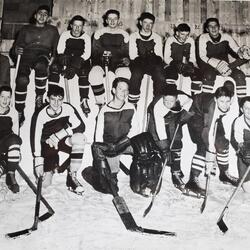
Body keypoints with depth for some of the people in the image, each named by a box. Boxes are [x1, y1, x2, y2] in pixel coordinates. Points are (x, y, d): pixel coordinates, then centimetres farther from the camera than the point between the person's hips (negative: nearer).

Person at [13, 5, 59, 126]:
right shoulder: (25, 29, 26)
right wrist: (17, 50, -4)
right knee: (22, 79, -31)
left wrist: (53, 56, -3)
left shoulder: (52, 30, 23)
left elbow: (57, 47, 16)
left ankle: (40, 95, -21)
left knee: (40, 65, -42)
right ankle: (20, 112, -21)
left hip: (43, 56, -1)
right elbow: (17, 44, 20)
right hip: (26, 56, 1)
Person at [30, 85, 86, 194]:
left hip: (63, 140, 1)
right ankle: (53, 165, 25)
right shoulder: (40, 115, -21)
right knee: (44, 183, -12)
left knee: (79, 137, -33)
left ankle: (72, 176, -20)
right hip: (47, 145, -1)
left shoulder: (68, 108, -17)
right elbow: (35, 139, -19)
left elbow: (81, 126, -21)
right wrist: (38, 163, -24)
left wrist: (59, 135, -27)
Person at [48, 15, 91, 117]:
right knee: (54, 67, -28)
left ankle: (84, 100, -31)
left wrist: (77, 63, -22)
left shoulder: (86, 37, 6)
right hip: (66, 58, 2)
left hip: (81, 60, -1)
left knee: (84, 71, -34)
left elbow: (87, 53, -5)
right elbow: (60, 50, 1)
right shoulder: (65, 35, 9)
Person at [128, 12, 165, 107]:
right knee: (136, 74, -36)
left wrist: (156, 59, -10)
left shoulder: (157, 38, 22)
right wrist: (141, 59, -10)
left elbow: (159, 55, 13)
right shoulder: (133, 37, 18)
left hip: (153, 64, 1)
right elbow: (132, 55, 7)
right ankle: (132, 103, -31)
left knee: (160, 77, -32)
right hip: (138, 63, -1)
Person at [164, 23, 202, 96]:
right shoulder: (170, 40, 0)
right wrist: (177, 64, -21)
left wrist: (190, 64, -16)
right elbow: (166, 58, -4)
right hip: (172, 65, -2)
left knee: (197, 72, -26)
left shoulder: (191, 41, 7)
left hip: (186, 65, 3)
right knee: (171, 71, -37)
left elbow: (192, 57, 8)